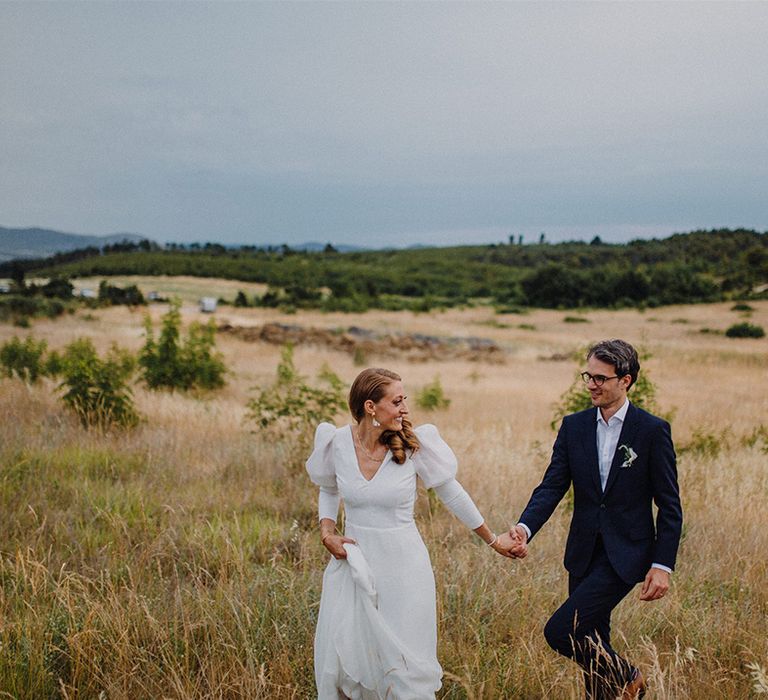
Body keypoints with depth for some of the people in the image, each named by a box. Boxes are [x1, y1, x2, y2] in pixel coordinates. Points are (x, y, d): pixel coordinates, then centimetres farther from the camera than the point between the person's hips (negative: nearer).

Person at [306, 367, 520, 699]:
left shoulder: (414, 444, -12)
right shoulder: (337, 442, -7)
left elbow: (451, 494, 2)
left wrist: (493, 540, 10)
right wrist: (327, 532, -3)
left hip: (403, 566, -2)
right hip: (354, 563, 2)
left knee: (404, 668, 4)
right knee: (340, 660, 7)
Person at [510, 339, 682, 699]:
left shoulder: (653, 430, -7)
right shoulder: (573, 426, 4)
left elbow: (669, 505, -5)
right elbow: (551, 486, -1)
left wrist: (662, 565, -11)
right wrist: (525, 527, -19)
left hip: (625, 554, -5)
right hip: (584, 554, 5)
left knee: (560, 631, -14)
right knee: (590, 644, 13)